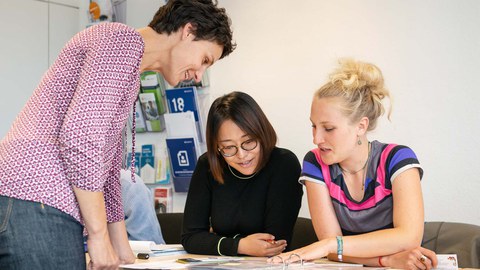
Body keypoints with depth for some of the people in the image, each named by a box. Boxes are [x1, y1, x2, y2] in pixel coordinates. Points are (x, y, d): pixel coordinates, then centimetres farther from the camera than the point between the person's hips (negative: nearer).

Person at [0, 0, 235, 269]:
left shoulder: (130, 79, 26)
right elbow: (79, 136, -18)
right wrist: (99, 234, -14)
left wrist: (121, 247, 27)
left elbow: (109, 168, 28)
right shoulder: (123, 40, -6)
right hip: (37, 203, -10)